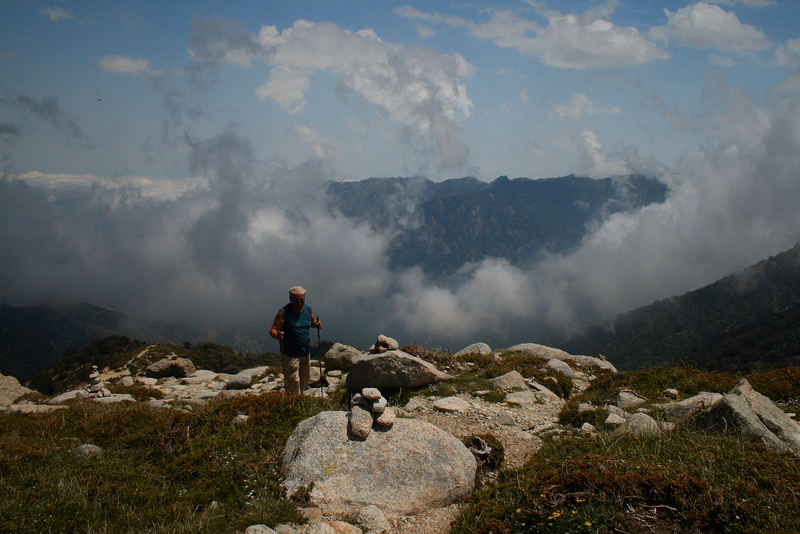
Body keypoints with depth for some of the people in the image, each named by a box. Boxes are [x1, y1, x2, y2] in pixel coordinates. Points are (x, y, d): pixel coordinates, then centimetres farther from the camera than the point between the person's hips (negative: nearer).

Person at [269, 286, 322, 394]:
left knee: (305, 378, 19)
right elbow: (272, 330, -15)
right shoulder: (283, 312, -15)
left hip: (305, 352, 6)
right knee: (293, 381, -6)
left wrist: (317, 324, -6)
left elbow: (313, 322, 18)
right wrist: (277, 335, -38)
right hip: (289, 354, -6)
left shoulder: (308, 309, 2)